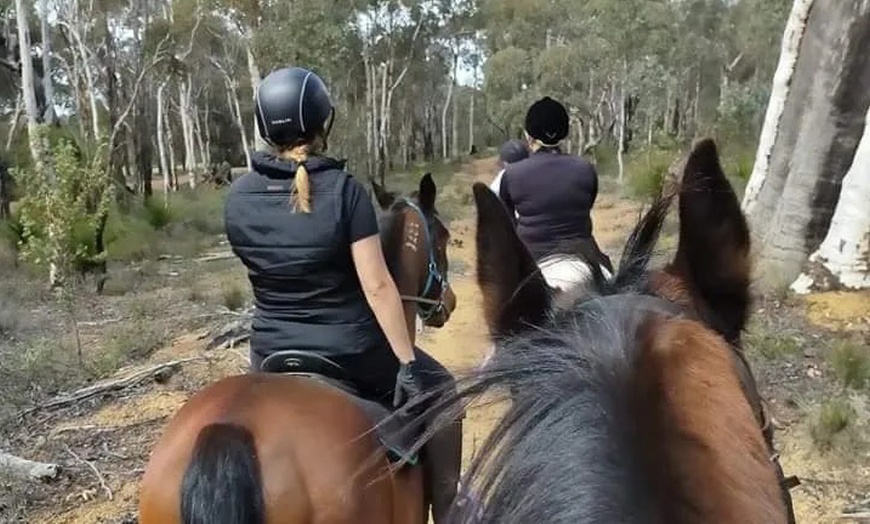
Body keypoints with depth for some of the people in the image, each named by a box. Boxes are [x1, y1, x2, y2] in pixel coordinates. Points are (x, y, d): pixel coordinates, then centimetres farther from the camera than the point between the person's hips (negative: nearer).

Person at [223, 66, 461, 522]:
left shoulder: (238, 196, -4)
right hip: (351, 351, -3)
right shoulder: (344, 190, -17)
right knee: (438, 389, 20)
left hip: (272, 353, 4)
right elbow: (377, 286, -20)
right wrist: (408, 362, -15)